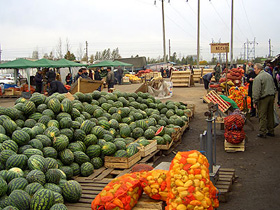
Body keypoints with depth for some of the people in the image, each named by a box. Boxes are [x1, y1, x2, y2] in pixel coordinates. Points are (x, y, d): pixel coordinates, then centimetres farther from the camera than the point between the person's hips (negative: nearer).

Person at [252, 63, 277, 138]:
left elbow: (256, 91, -17)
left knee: (262, 116, -2)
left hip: (263, 99, -8)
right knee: (270, 115, 14)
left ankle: (263, 132, 1)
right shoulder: (269, 75, 12)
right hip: (271, 96, 8)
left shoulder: (258, 78, -14)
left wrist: (255, 101, -12)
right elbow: (274, 87, 19)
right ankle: (271, 131, 21)